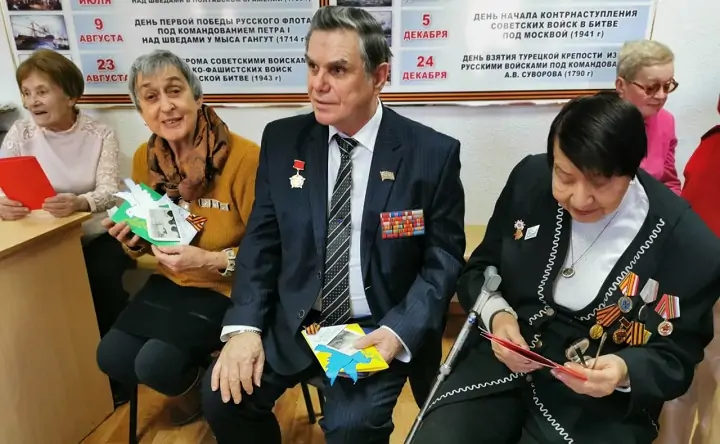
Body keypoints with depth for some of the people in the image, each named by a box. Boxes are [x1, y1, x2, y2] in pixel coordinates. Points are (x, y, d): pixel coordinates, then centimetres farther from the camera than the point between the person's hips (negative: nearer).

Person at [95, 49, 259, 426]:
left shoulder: (244, 157, -22)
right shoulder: (145, 159, -1)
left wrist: (210, 261, -28)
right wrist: (134, 239, -10)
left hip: (227, 290, -6)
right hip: (171, 282, 6)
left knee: (156, 364, -18)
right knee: (112, 357, -6)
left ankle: (198, 382, 19)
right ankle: (186, 380, 24)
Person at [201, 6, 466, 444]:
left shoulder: (433, 153, -10)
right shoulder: (282, 139, -1)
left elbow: (444, 258, -5)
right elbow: (261, 241, 3)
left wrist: (398, 332, -18)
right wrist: (244, 325, -10)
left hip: (380, 328, -2)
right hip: (294, 321, 3)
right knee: (223, 396, -12)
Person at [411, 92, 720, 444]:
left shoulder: (689, 245, -13)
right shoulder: (529, 180, -7)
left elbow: (678, 358, -2)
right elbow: (480, 268, 3)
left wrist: (625, 372, -23)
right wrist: (496, 315, -16)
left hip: (600, 401, -1)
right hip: (501, 362, 2)